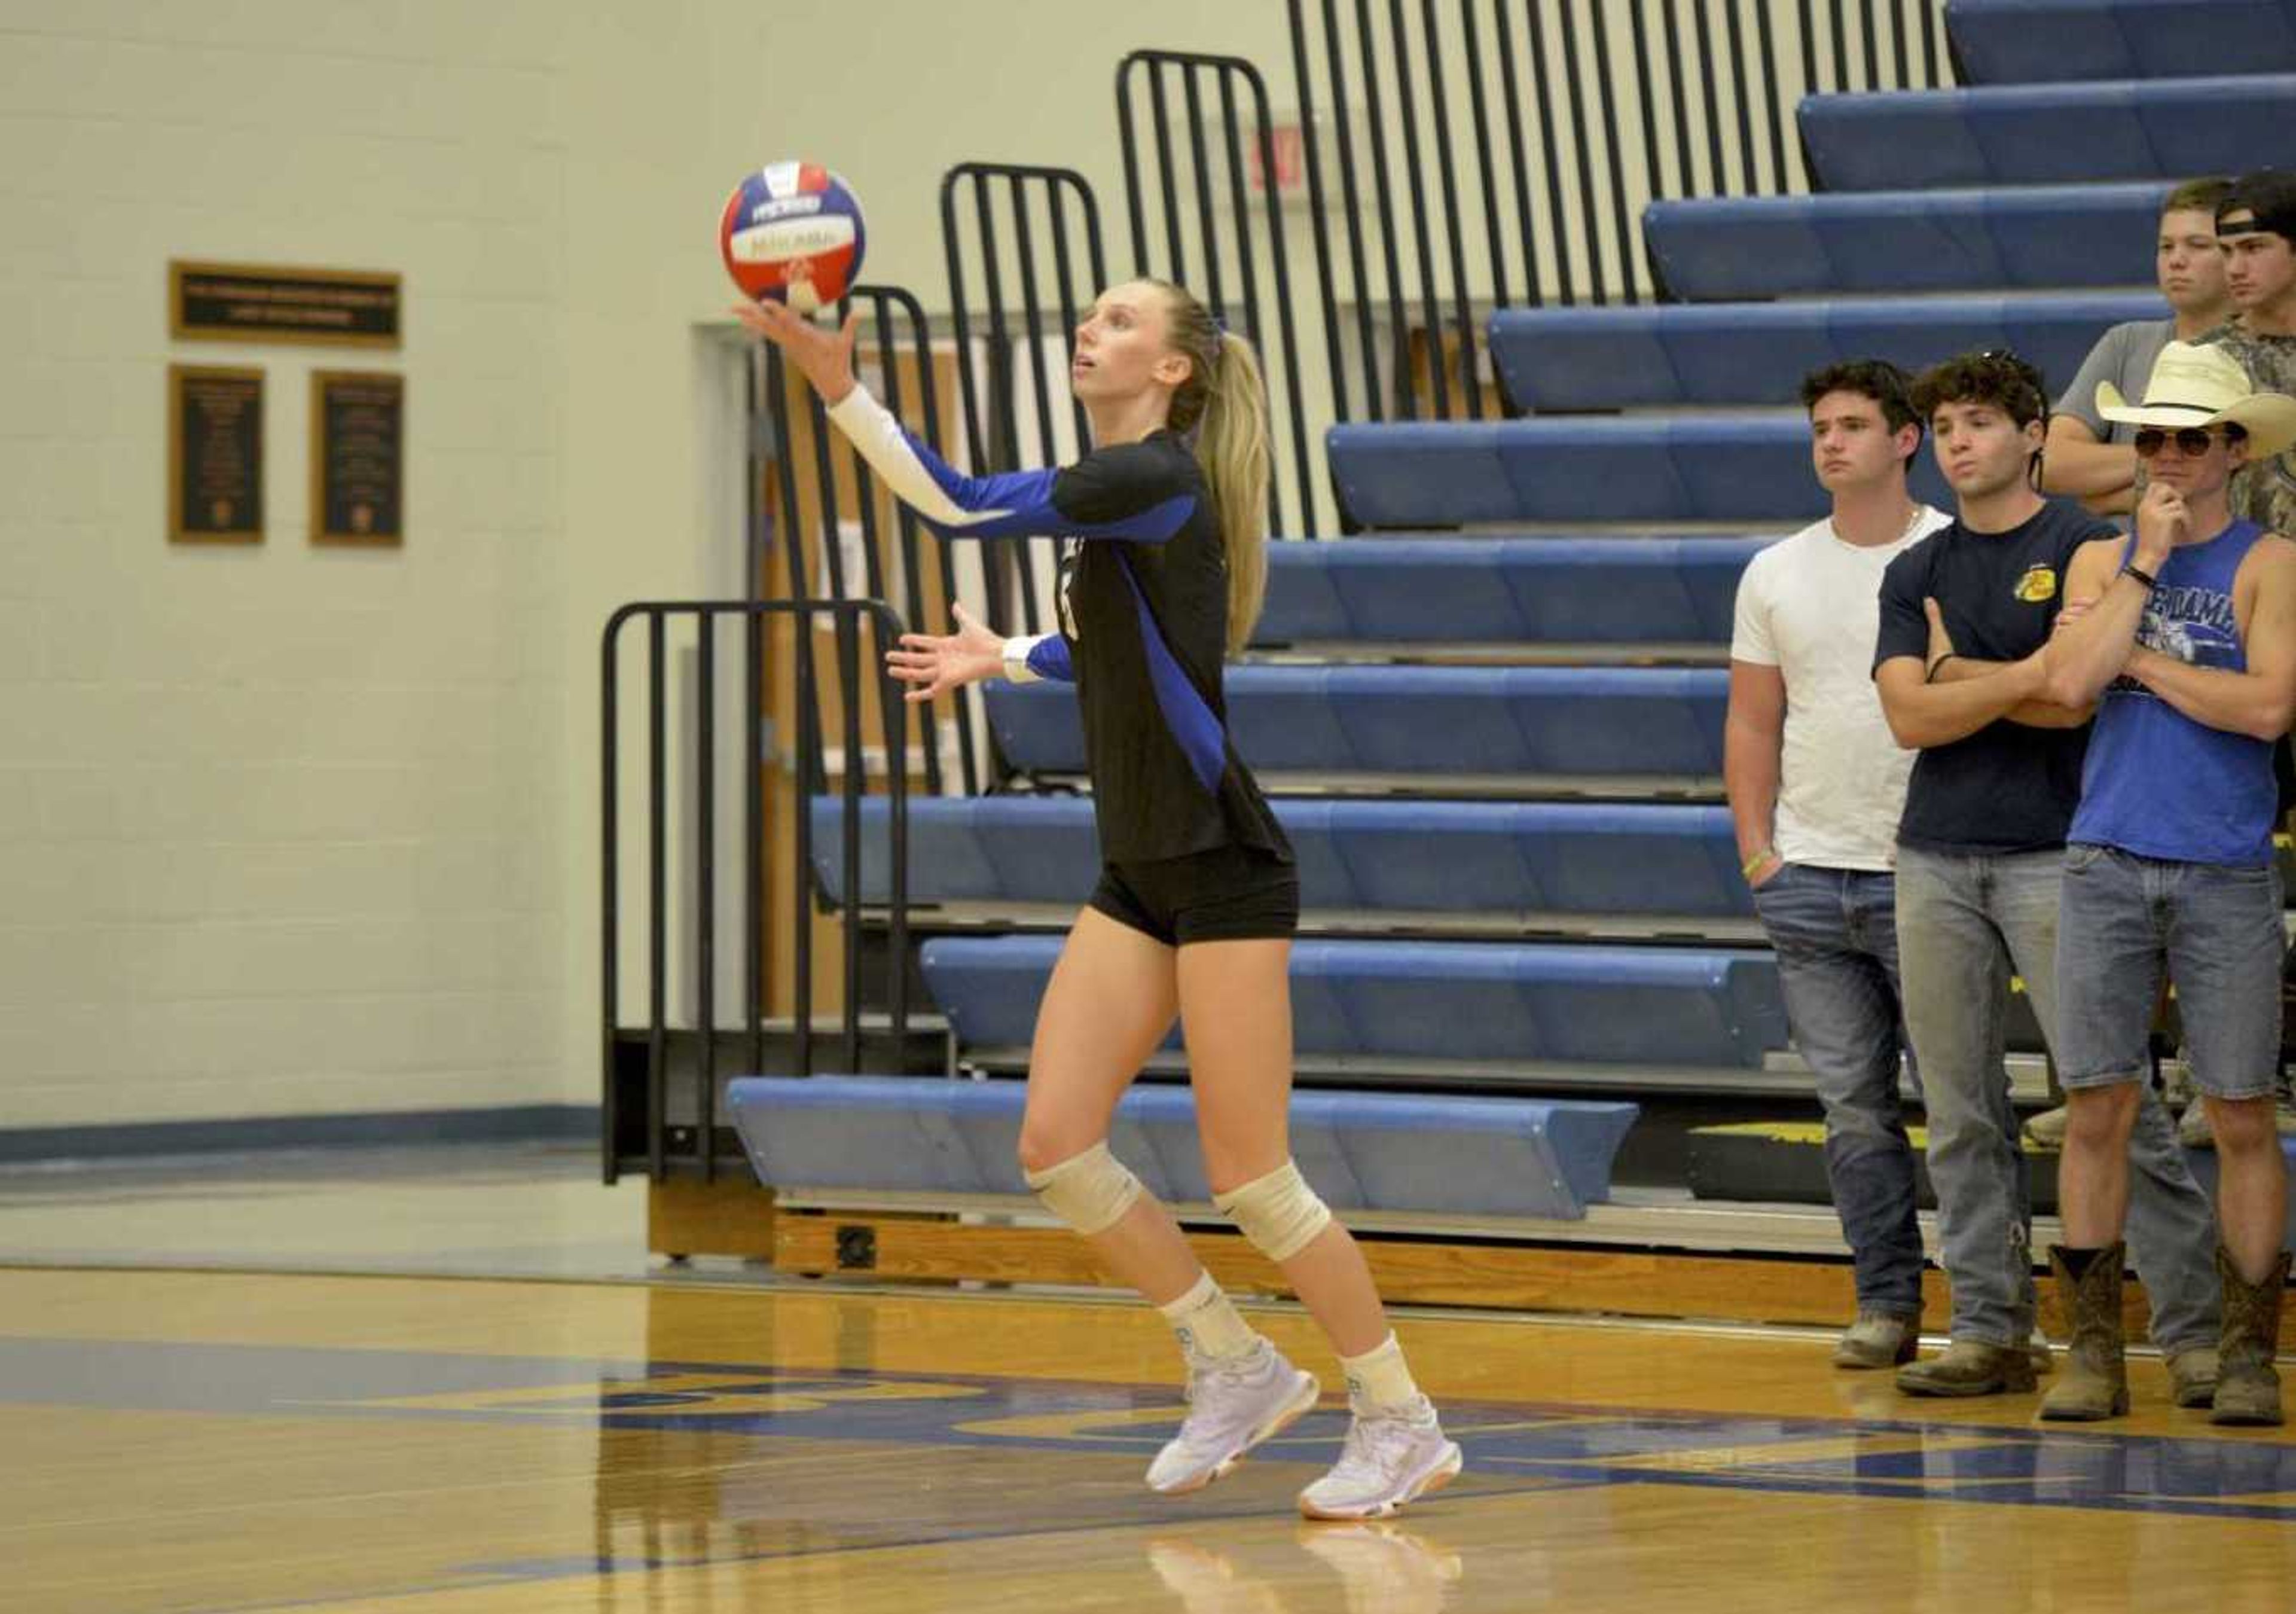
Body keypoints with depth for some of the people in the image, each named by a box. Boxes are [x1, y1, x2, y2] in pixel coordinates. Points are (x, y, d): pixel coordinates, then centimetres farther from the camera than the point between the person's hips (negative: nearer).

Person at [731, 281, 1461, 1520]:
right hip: (1139, 874, 9)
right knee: (1055, 1144, 1)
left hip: (1224, 869, -9)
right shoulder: (1116, 492, 13)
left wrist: (842, 389, -27)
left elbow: (962, 507, -24)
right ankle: (1237, 1369, 15)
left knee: (1249, 1179, -6)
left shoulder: (1157, 475, -15)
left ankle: (1402, 1425, 7)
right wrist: (1004, 657, 31)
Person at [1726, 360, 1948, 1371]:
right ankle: (1887, 1304, 13)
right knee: (1853, 1105, 6)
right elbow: (1752, 725, 13)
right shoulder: (1776, 575, 11)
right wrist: (1757, 852, 3)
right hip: (1809, 873, 4)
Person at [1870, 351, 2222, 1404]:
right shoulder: (1916, 574, 14)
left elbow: (2078, 697, -11)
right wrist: (2023, 676, -10)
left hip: (2054, 854, -5)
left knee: (2116, 1102, -8)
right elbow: (1910, 717, 1)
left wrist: (1957, 673, -1)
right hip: (1937, 861, 5)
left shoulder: (2083, 548, -1)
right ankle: (1990, 1332, 11)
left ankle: (2193, 1326, -5)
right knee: (1962, 1117, 5)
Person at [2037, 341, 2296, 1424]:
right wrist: (2146, 564, -5)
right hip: (2107, 862, 3)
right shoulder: (2101, 561, 12)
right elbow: (2071, 681, -5)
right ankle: (2094, 1351, 6)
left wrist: (2143, 662, -5)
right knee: (2098, 1107, 1)